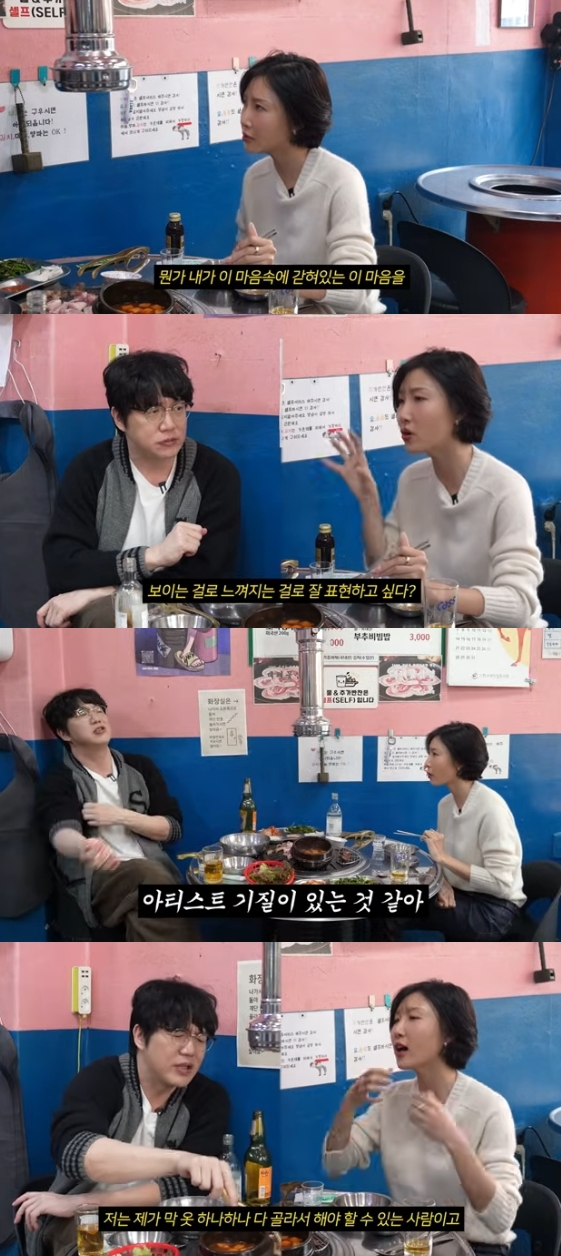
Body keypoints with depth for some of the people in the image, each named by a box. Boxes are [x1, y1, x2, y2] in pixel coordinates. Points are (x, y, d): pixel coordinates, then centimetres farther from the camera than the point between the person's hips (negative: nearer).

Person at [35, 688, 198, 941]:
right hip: (96, 882, -3)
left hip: (152, 873, 3)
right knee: (149, 875, -36)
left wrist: (122, 817, -4)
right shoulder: (58, 782, 4)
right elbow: (62, 831, -18)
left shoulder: (140, 767, 18)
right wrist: (84, 847, -43)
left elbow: (173, 829, 14)